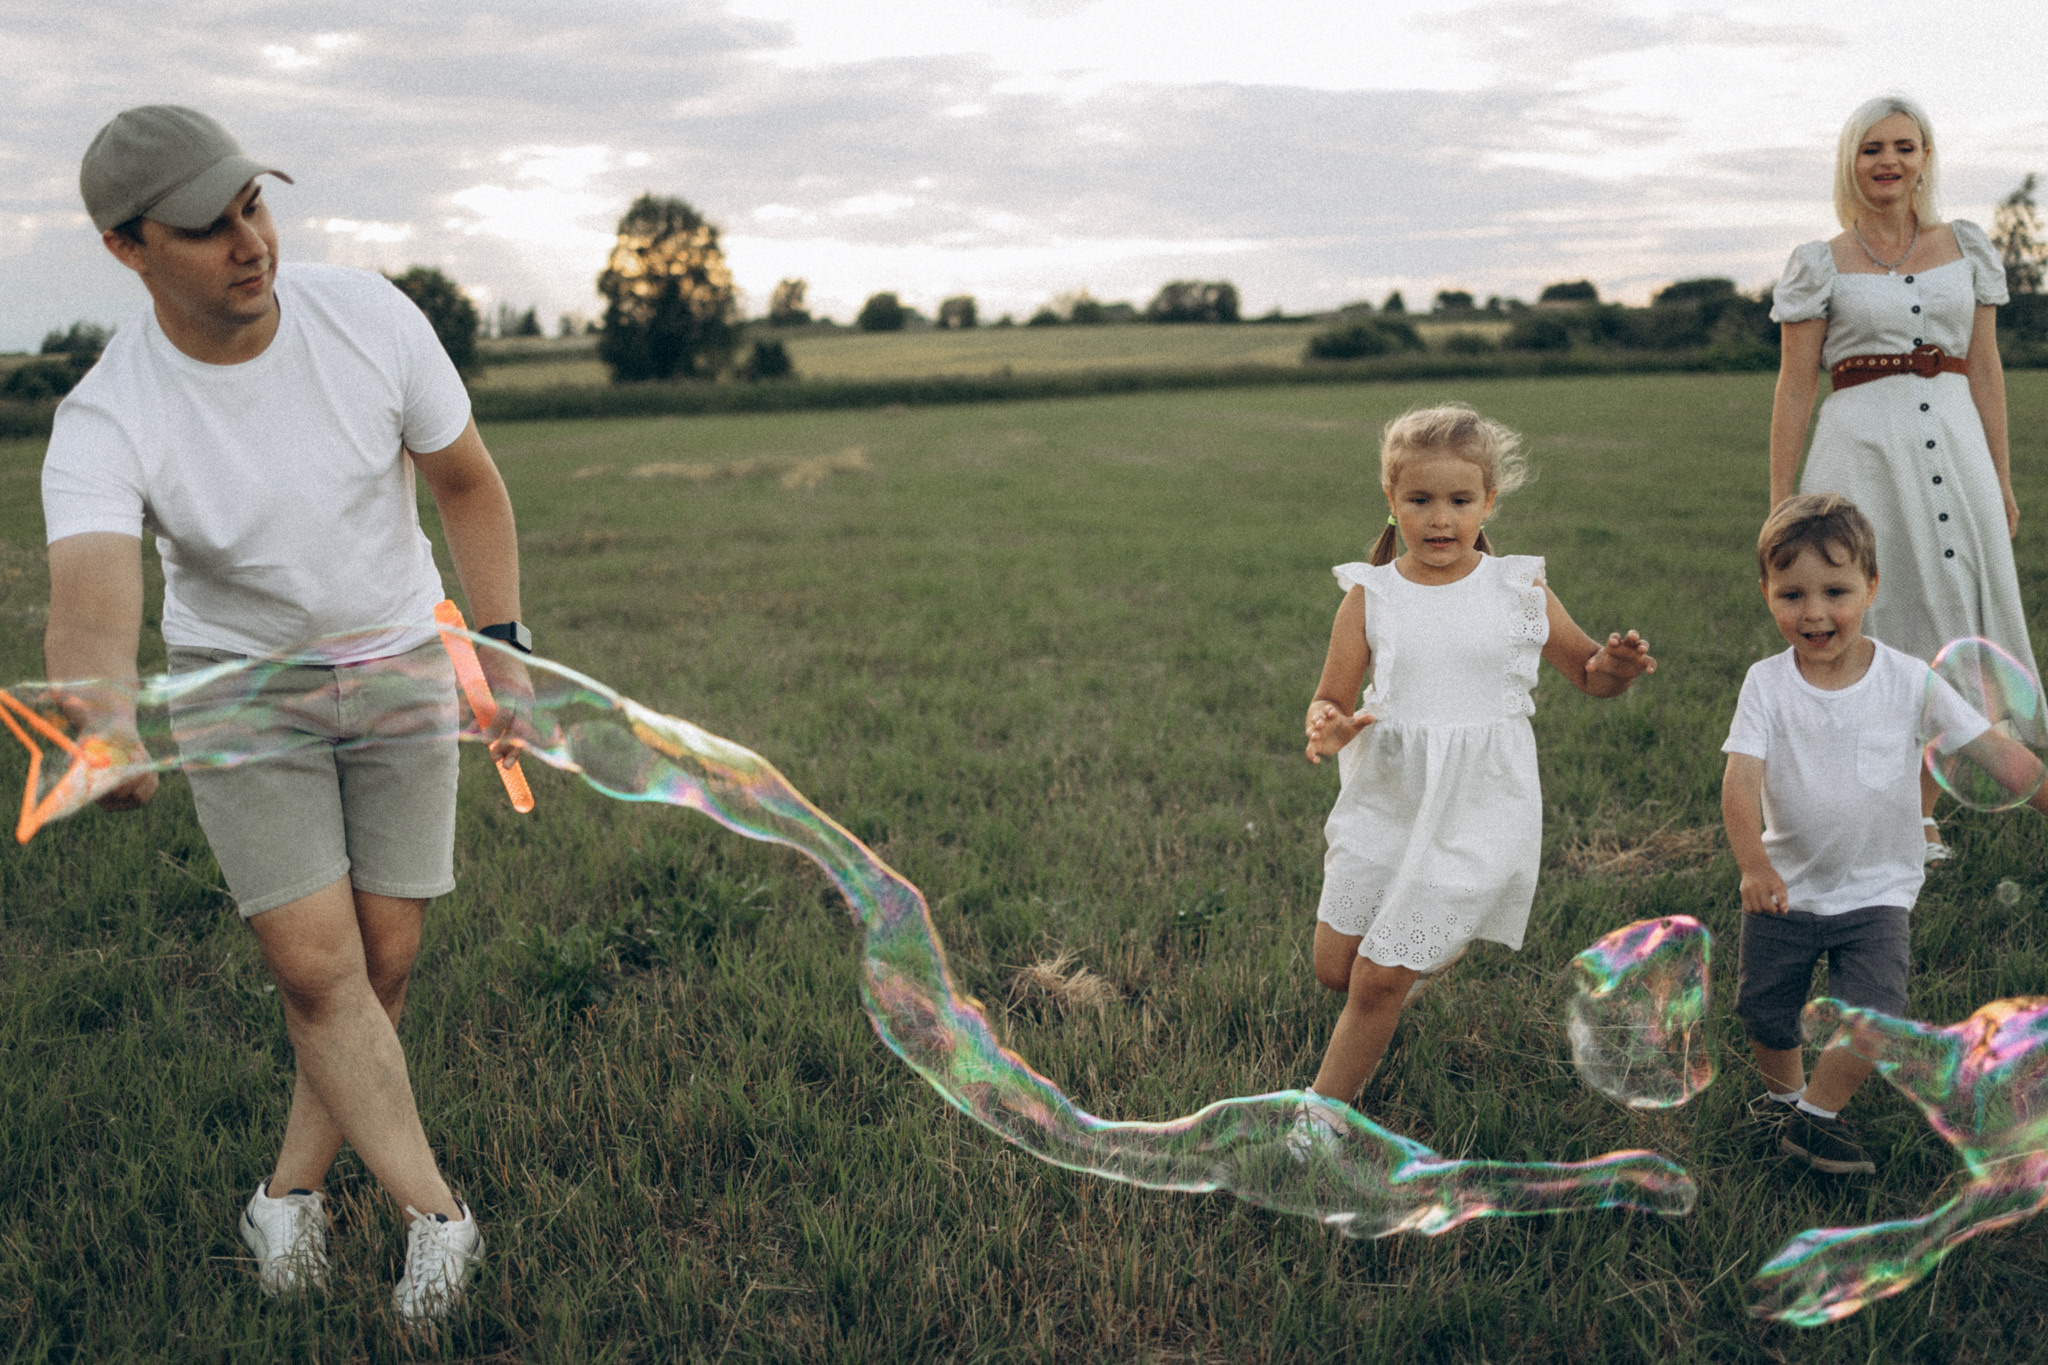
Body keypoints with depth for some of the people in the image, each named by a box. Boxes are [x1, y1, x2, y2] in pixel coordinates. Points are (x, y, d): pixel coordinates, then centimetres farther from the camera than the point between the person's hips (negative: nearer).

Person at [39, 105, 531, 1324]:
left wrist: (505, 651, -9)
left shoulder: (369, 319, -19)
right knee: (316, 965, -9)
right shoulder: (106, 424, -24)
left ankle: (292, 1187, 24)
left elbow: (467, 483, -5)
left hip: (401, 662, 2)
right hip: (241, 683, -1)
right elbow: (90, 599, -41)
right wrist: (107, 723, -64)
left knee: (384, 955, 2)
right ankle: (437, 1213, 5)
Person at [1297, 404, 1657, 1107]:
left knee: (1377, 982, -1)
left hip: (1475, 812, -2)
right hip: (1383, 801, 3)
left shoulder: (1519, 590, -4)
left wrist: (1615, 667, -17)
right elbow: (1331, 700, -1)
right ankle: (1409, 969, 44)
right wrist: (1327, 727, -25)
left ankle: (1321, 1111, 19)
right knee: (1335, 966, 10)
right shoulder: (1370, 595, -3)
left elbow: (1587, 674, 7)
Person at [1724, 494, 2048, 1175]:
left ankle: (1815, 1115, 12)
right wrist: (1754, 865, -35)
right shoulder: (1766, 684, -13)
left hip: (1876, 891, -1)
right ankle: (1784, 1092, 42)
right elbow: (1741, 779, -21)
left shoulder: (1909, 680, -12)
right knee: (1763, 1013, 12)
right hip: (1786, 886, 1)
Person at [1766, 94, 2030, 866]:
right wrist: (1779, 504, -1)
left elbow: (1986, 371, 13)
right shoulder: (1822, 266, 3)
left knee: (1947, 627, 5)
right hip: (1860, 449, -3)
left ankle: (1922, 814, 18)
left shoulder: (1965, 249, 11)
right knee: (1861, 632, -2)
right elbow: (1794, 388, 1)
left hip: (1953, 448, 3)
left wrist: (2001, 479, 10)